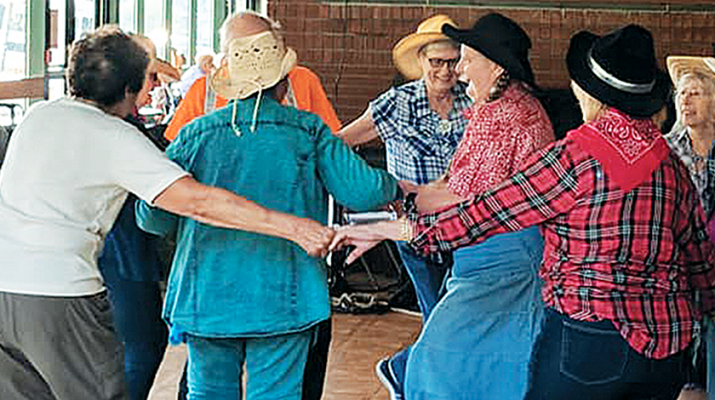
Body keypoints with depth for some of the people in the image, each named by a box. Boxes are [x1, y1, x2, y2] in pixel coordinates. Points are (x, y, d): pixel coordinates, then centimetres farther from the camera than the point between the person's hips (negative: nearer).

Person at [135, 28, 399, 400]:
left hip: (205, 296, 2)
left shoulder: (194, 135, 2)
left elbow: (153, 218, 3)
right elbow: (361, 192, -3)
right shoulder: (307, 132, -2)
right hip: (282, 297, -2)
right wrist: (393, 187, 19)